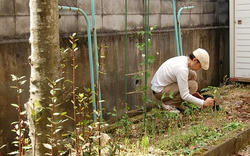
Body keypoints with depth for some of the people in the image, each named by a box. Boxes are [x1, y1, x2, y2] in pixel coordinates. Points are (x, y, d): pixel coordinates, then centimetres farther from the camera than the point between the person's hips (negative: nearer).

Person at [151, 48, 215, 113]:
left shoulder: (184, 59, 0)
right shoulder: (182, 69, -28)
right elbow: (185, 95, -27)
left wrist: (192, 92, 11)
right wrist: (203, 103, -21)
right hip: (159, 92, -10)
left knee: (192, 74, 4)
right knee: (192, 85, -19)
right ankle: (169, 104, -8)